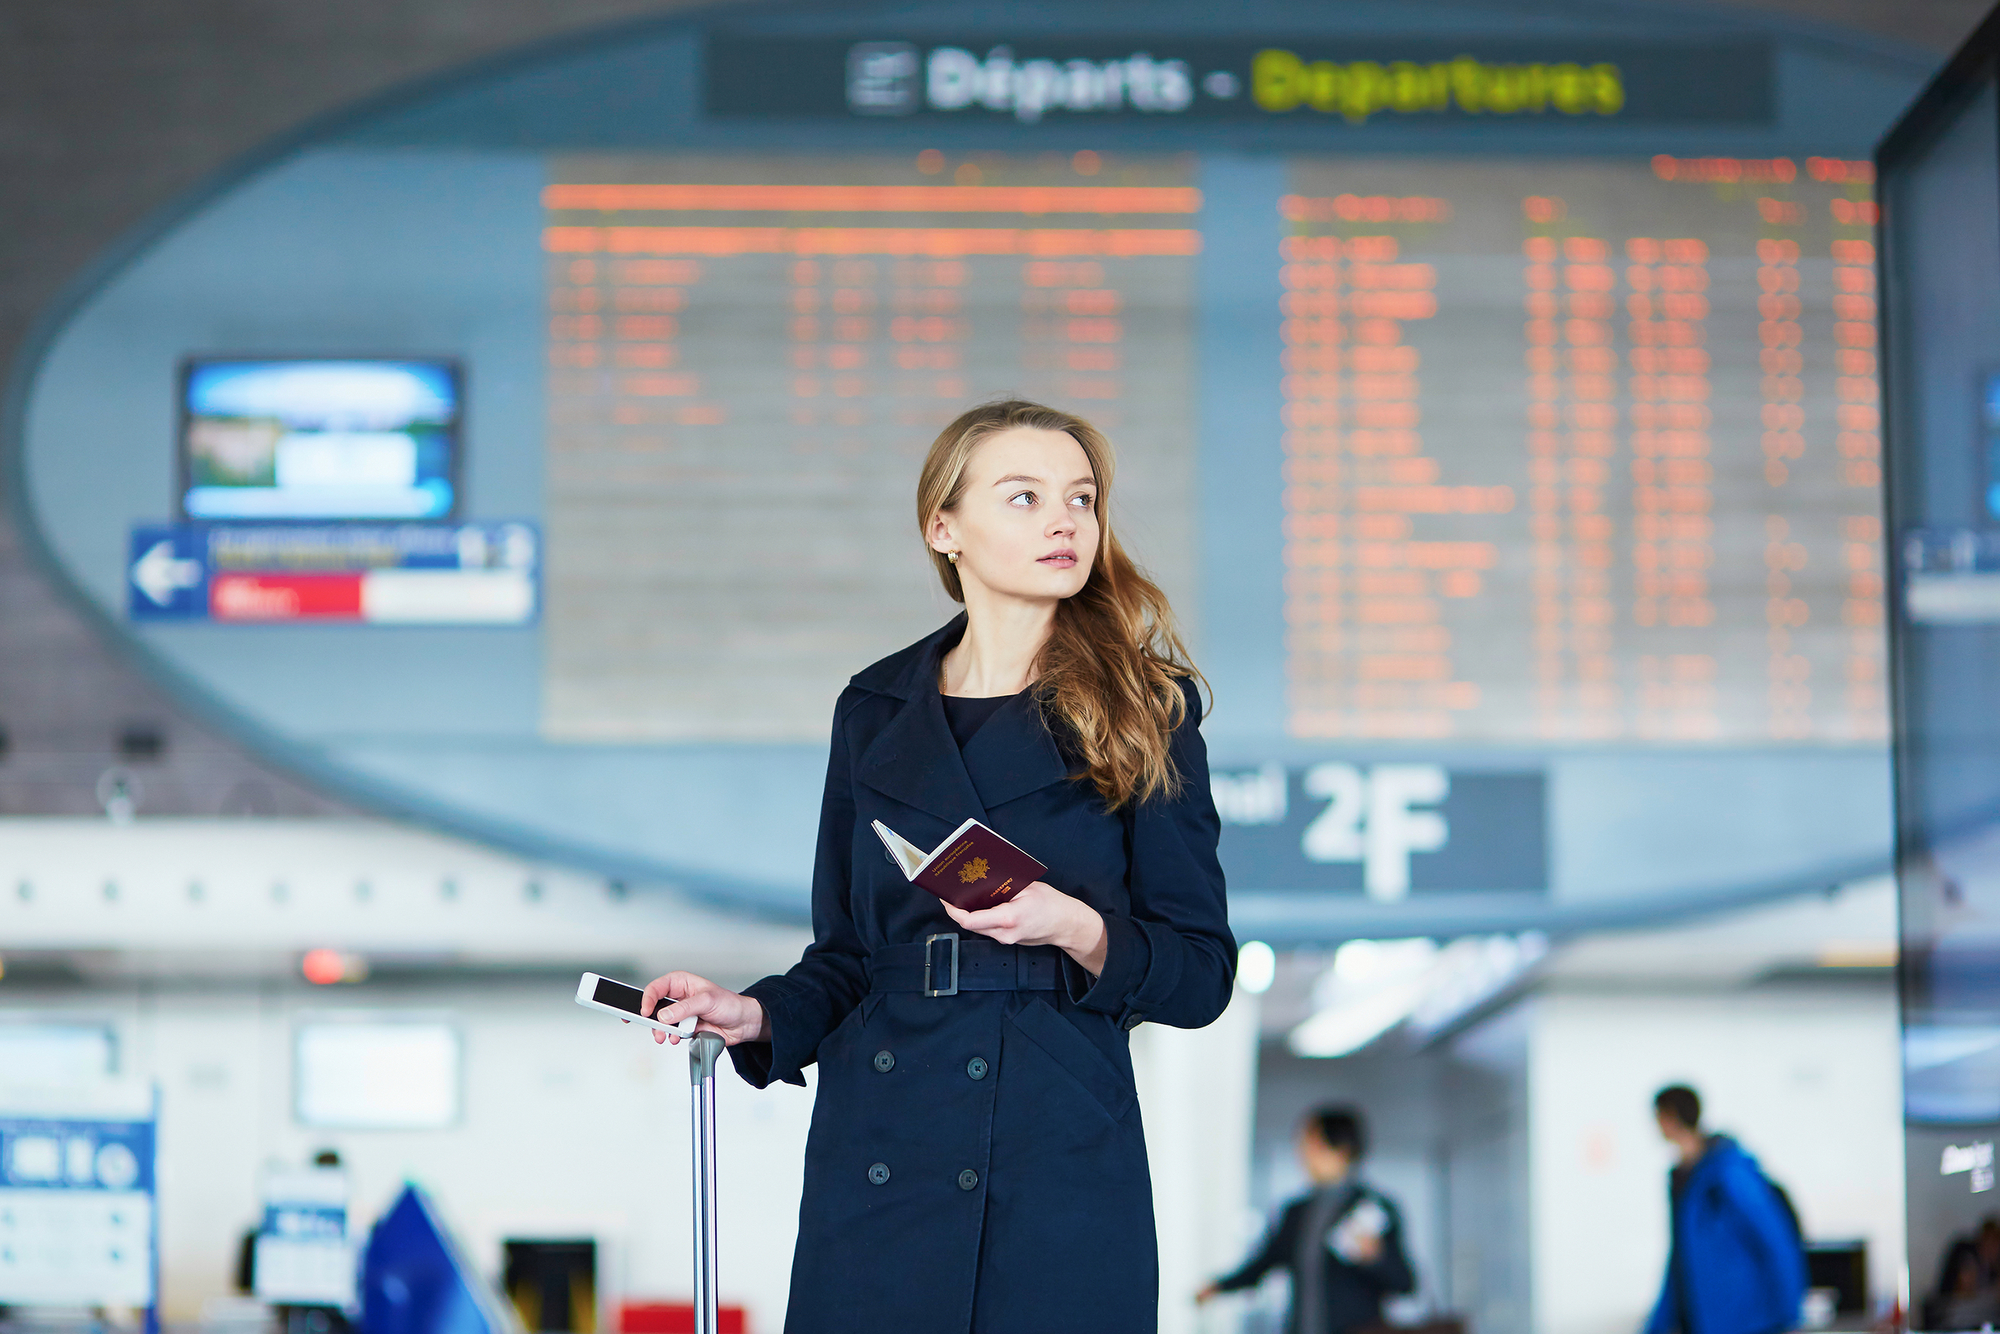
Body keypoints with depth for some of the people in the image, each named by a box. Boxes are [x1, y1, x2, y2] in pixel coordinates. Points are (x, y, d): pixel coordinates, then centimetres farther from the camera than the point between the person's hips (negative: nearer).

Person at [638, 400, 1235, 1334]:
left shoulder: (1144, 714, 2)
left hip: (1061, 1176, -2)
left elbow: (1201, 974, 0)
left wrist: (1078, 930, -18)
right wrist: (757, 1016, -4)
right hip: (876, 1175, 2)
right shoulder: (874, 712, 10)